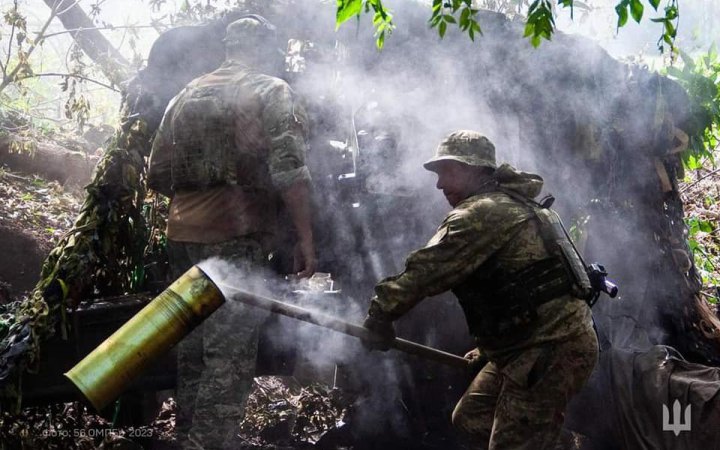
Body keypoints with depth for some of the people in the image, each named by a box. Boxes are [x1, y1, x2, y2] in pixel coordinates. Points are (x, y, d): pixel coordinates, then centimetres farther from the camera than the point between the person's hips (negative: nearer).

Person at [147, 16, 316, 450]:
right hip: (236, 238, -6)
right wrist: (305, 238, -12)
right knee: (230, 355, -6)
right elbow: (289, 170, -13)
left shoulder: (187, 95, 17)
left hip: (183, 236, 6)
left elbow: (159, 174, 19)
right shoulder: (272, 92, 0)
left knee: (194, 347, 15)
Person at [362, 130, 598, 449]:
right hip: (539, 343, 11)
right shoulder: (510, 205, 19)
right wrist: (488, 346, 27)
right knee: (470, 418, 17)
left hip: (552, 350, -11)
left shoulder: (482, 212, -15)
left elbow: (427, 269, -20)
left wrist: (381, 314, -12)